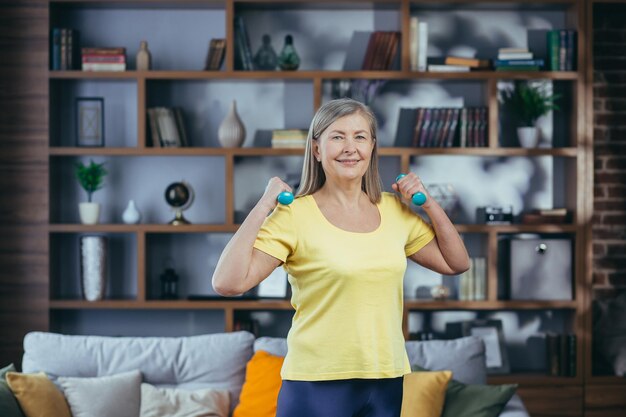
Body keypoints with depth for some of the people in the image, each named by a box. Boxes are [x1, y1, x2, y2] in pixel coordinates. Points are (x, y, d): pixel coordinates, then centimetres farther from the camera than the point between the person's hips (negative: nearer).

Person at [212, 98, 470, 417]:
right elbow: (227, 282, -20)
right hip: (317, 382, -5)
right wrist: (263, 207, -19)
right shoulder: (294, 216, -9)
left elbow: (456, 264, 15)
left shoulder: (395, 211, 7)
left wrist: (429, 204, 5)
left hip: (385, 380, 5)